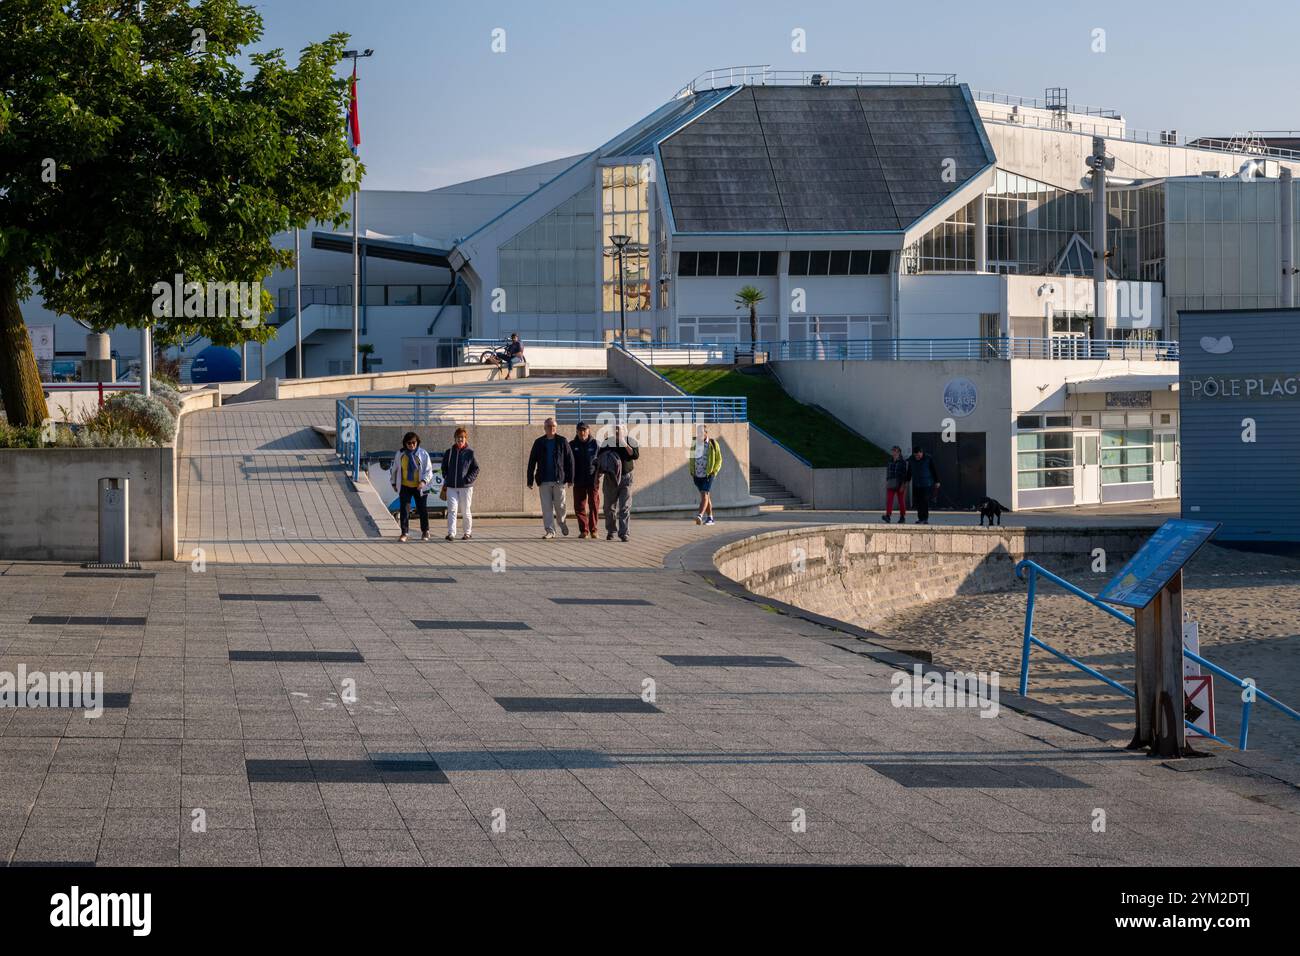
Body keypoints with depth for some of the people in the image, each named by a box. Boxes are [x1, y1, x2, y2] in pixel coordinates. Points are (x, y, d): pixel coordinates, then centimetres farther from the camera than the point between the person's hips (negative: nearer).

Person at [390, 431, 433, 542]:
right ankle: (405, 533, -1)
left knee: (422, 510, 9)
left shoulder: (423, 454, -7)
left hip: (419, 487, -1)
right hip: (404, 487, 1)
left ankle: (425, 532, 26)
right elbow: (394, 469, 11)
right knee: (404, 510, -6)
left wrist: (424, 481, -23)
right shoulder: (400, 454, -2)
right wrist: (394, 483, 15)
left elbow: (428, 470, -7)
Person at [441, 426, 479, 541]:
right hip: (451, 487, 2)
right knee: (452, 510, -8)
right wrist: (446, 479, 5)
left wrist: (468, 479, -12)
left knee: (466, 511, 7)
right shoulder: (449, 452, 6)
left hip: (465, 486, -2)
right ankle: (451, 533, -12)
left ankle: (468, 532, 20)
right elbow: (444, 467, 17)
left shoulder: (470, 453, -2)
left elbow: (476, 469, 0)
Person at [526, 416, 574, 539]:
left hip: (559, 479, -1)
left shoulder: (562, 442, 2)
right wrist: (530, 480, 3)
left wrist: (570, 478, -2)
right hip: (544, 480, 1)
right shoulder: (539, 443, 6)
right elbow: (532, 462, 7)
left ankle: (562, 522, 31)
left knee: (560, 505, 3)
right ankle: (550, 531, 2)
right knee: (546, 507, -2)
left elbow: (570, 460, 3)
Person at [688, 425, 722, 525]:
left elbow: (719, 460, 4)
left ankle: (700, 516, -28)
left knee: (704, 495, -17)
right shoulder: (694, 443, 5)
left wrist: (714, 472, -7)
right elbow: (691, 458, 18)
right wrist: (691, 471, 9)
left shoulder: (713, 444, -4)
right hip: (697, 475, 4)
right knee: (706, 496, 14)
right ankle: (710, 517, 22)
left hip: (708, 475, -4)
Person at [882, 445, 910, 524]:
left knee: (901, 501, 2)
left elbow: (905, 474, -12)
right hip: (891, 484, 4)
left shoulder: (903, 462, -8)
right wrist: (886, 483, 13)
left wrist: (903, 485, -19)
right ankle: (888, 516, -24)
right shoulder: (889, 462, 9)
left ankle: (902, 517, 12)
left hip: (900, 484, -4)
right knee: (889, 500, -12)